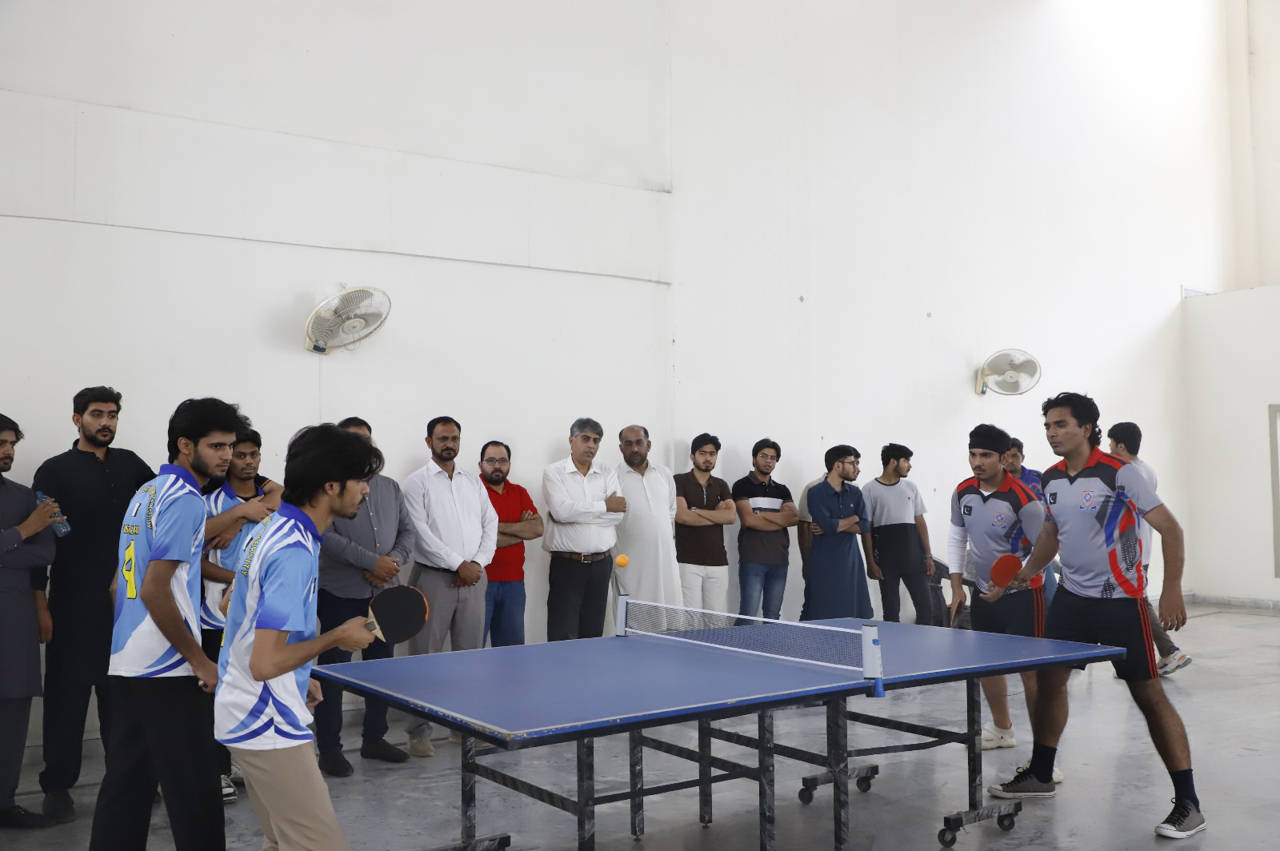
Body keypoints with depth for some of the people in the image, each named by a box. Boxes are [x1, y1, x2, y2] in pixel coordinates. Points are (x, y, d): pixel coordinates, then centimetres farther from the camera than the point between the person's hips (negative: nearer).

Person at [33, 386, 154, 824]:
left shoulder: (129, 464, 10)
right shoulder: (55, 471, -1)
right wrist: (39, 603, -9)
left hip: (127, 600, 3)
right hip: (75, 605, -3)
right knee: (68, 692, 4)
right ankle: (57, 785, 15)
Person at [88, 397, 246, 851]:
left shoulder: (146, 493, 13)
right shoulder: (184, 501, -15)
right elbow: (155, 591, -21)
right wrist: (201, 661, -15)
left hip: (125, 665, 9)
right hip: (167, 671, -9)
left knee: (126, 784, 13)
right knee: (195, 792, -1)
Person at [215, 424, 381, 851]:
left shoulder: (271, 528, 6)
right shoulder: (296, 553, -24)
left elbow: (237, 605, 20)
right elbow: (265, 663, -28)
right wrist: (337, 637, -14)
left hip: (245, 714, 10)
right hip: (268, 724, -10)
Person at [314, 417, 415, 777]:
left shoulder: (390, 487, 13)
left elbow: (407, 531, 13)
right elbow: (326, 537, -16)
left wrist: (393, 562, -8)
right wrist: (372, 562, -19)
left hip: (384, 594, 6)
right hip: (340, 595, -6)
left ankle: (374, 738, 27)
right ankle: (329, 748, 11)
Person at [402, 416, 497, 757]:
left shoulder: (473, 481, 15)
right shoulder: (418, 482, -1)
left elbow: (490, 523, 11)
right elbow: (421, 532, -10)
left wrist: (478, 563, -5)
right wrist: (458, 564, -14)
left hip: (473, 577, 5)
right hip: (434, 577, -5)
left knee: (470, 655, 8)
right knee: (426, 656, -3)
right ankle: (419, 732, 3)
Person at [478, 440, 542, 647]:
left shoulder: (520, 493, 13)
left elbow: (538, 528, -1)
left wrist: (499, 526, -11)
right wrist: (521, 530, -5)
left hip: (513, 581, 5)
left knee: (512, 650, 11)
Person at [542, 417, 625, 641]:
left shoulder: (608, 475, 11)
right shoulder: (554, 472, 1)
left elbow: (617, 514, -5)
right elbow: (561, 510, -17)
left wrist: (576, 513, -13)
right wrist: (604, 506, -8)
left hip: (600, 564, 4)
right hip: (566, 564, -4)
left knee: (593, 635, 8)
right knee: (563, 638, -8)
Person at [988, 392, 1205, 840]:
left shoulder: (1119, 473, -16)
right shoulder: (1052, 478, 4)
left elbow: (1169, 528, -15)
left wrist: (1172, 590, -22)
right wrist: (1024, 575, 9)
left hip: (1120, 601, -6)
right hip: (1072, 597, 7)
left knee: (1149, 694, -5)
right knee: (1048, 679, 9)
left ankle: (1188, 804, 4)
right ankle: (1040, 775, 26)